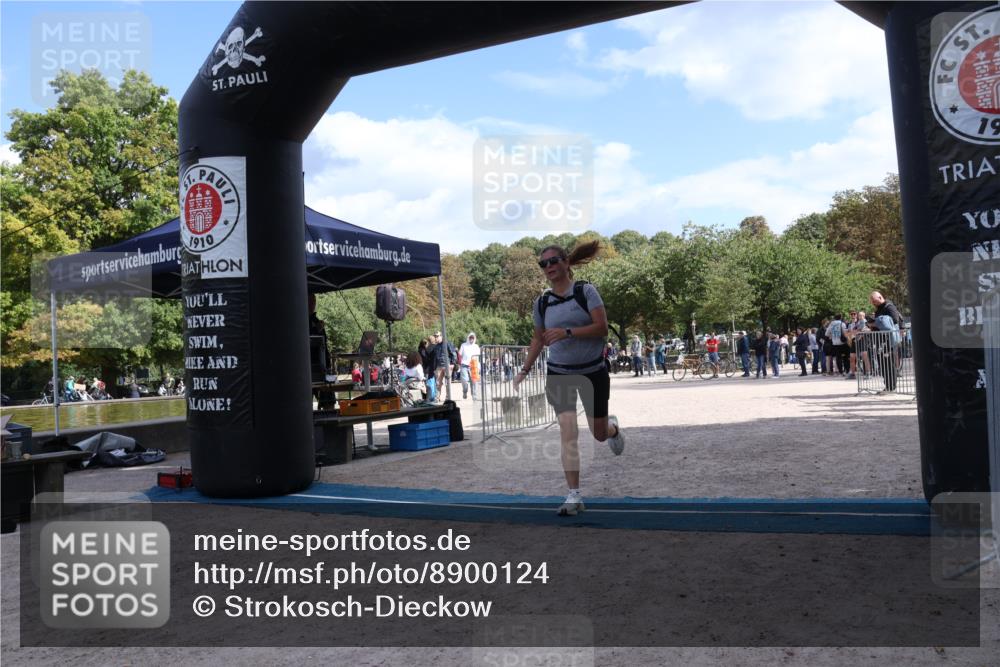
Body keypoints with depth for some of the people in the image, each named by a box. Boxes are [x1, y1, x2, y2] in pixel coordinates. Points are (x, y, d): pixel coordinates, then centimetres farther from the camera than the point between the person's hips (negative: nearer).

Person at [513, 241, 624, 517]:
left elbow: (602, 327, -16)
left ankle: (613, 428, 49)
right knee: (568, 431, -13)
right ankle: (574, 496, -10)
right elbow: (538, 340, 14)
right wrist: (525, 371, 9)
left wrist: (567, 332, -27)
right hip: (559, 374, 2)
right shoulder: (542, 303, 3)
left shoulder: (586, 291, -8)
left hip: (592, 372, -1)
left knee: (599, 433, 10)